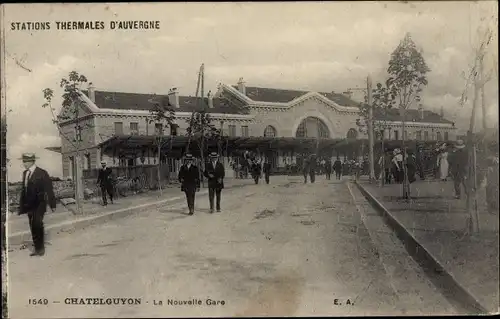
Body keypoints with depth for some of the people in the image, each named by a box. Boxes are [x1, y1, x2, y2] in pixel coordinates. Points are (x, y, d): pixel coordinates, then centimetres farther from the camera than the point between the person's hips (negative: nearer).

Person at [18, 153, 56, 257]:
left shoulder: (42, 173, -8)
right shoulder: (25, 173, 11)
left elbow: (49, 189, -6)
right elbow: (24, 189, 16)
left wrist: (52, 204, -8)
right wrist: (22, 205, 14)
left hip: (39, 204, -6)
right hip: (29, 205, 6)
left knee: (37, 223, -19)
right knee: (33, 226, 8)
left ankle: (41, 247, -9)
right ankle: (37, 248, 16)